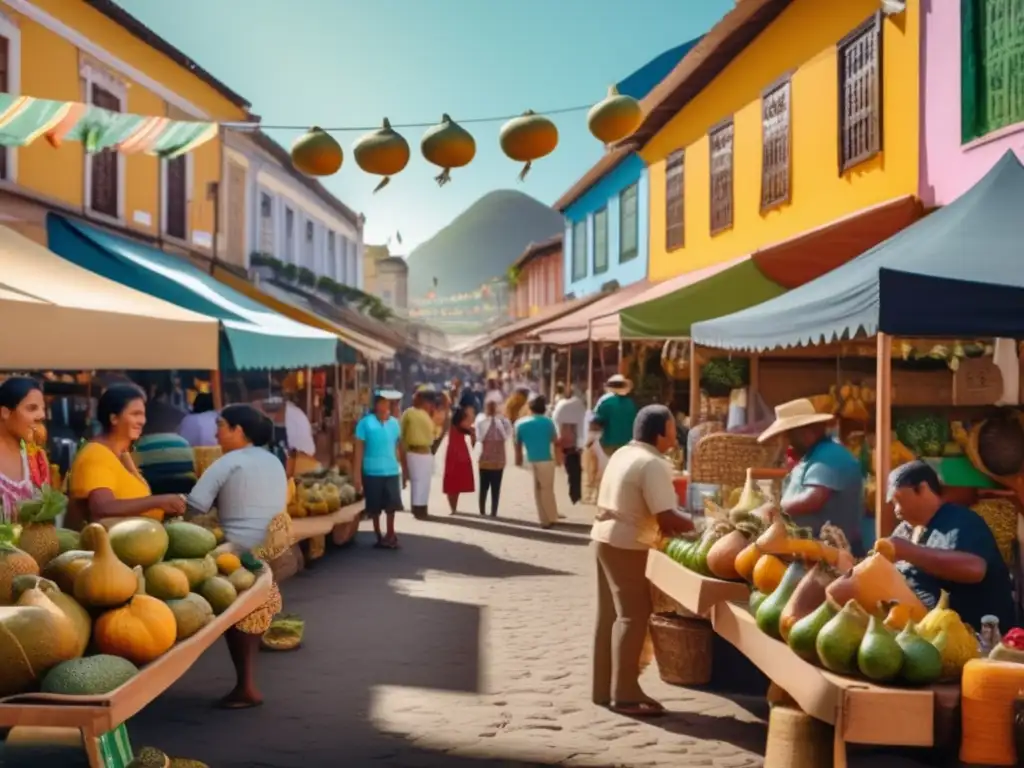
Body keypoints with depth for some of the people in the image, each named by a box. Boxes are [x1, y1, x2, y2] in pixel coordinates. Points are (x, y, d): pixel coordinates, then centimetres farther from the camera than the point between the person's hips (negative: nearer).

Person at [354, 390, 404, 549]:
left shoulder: (394, 422, 2)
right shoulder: (365, 423, -10)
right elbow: (359, 450, -7)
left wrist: (403, 469, 11)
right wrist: (357, 476, -9)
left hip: (392, 471, 3)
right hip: (372, 472, -3)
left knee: (391, 505, 5)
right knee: (375, 507, 8)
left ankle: (390, 535, 20)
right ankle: (379, 536, 23)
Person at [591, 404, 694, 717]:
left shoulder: (623, 454, 11)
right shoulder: (653, 465, -18)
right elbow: (667, 518, -22)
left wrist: (660, 528, 11)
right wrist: (695, 526, -5)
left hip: (605, 537, 10)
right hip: (625, 545, -10)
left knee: (609, 615, 14)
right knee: (633, 616, -4)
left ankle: (604, 689, 21)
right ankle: (625, 694, 0)